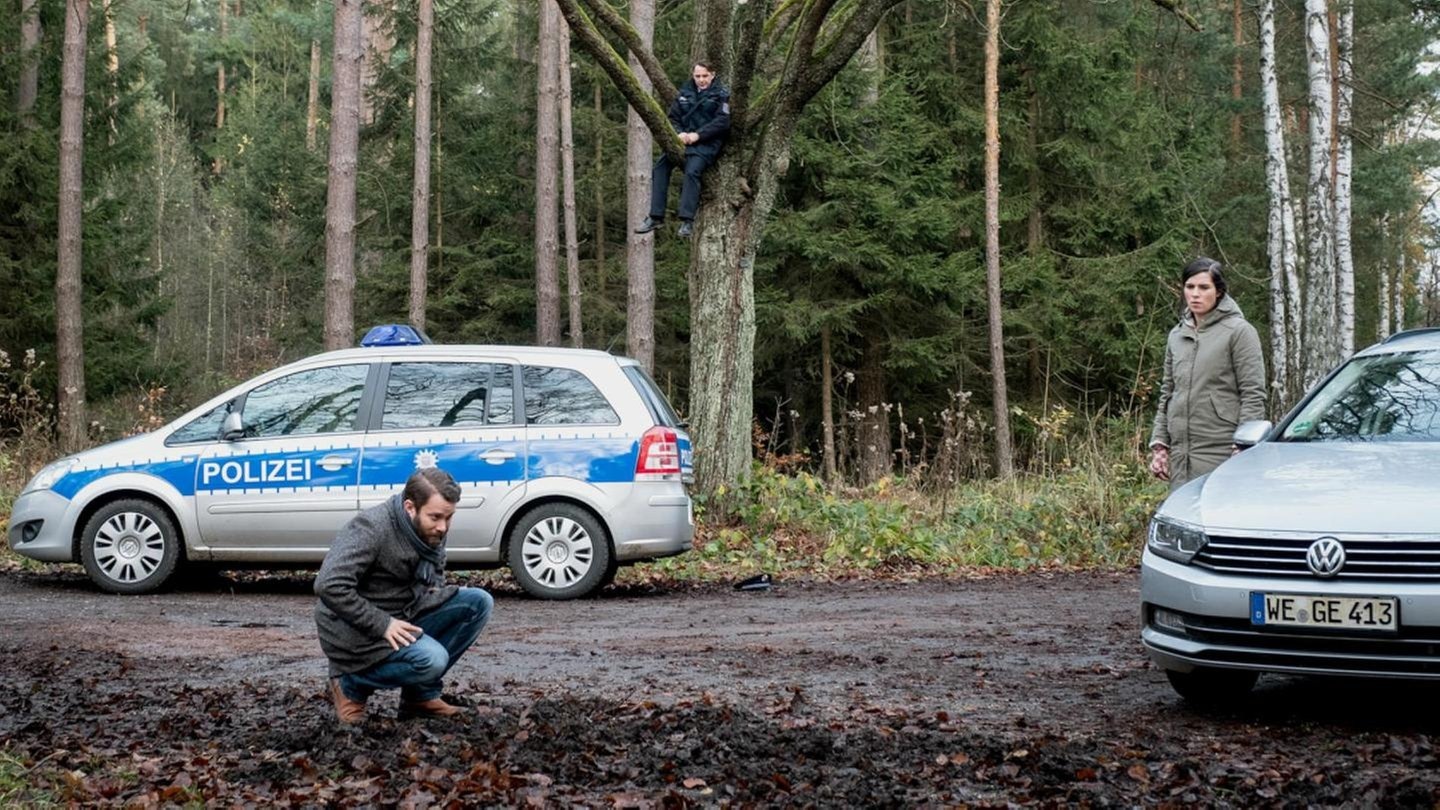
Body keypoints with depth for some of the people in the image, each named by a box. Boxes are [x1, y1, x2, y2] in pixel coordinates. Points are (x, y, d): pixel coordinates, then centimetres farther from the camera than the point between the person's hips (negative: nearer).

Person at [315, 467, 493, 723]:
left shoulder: (432, 531, 4)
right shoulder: (371, 529, -23)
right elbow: (329, 586, -31)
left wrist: (435, 593, 2)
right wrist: (382, 625, -30)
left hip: (405, 618, 8)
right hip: (358, 629, -8)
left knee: (479, 602, -6)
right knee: (431, 659, -30)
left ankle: (421, 694, 2)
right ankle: (351, 683, -3)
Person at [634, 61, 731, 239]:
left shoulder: (720, 94, 2)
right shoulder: (685, 93, 16)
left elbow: (722, 122, -9)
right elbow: (673, 117, 13)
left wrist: (698, 135, -18)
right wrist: (679, 133, -9)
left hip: (707, 143, -5)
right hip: (684, 140, 5)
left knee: (692, 171, -31)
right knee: (661, 167, -15)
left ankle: (687, 221, -32)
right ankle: (656, 216, -15)